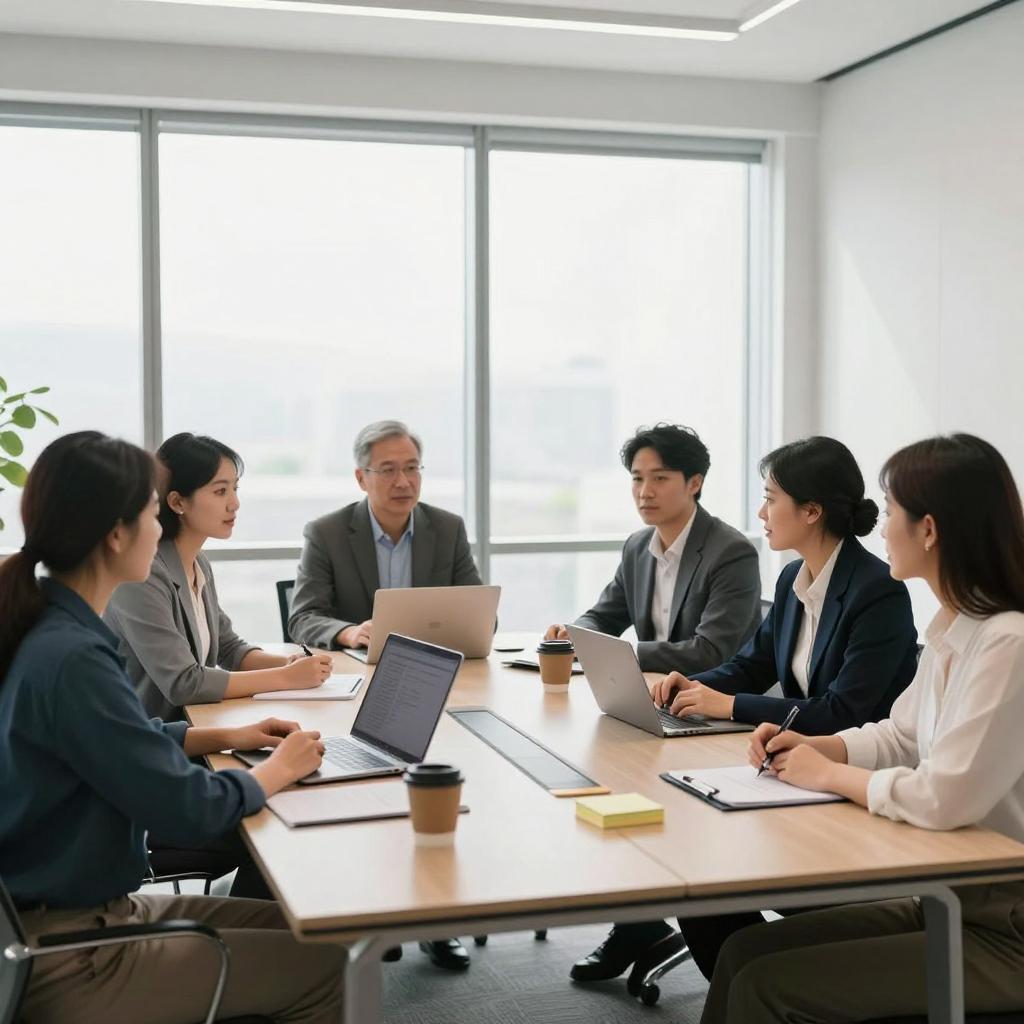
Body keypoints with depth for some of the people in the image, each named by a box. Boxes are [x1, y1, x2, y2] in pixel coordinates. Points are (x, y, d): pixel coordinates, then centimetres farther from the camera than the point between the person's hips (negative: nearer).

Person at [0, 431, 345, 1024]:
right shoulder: (69, 659, -27)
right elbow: (190, 810, -22)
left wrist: (225, 738, 12)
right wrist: (278, 770, -4)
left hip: (73, 908, 10)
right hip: (62, 958, -10)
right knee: (323, 965, -6)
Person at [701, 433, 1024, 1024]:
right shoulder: (950, 630, 6)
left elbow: (943, 798, -28)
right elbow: (901, 738, 19)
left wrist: (828, 774, -12)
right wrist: (815, 747, 1)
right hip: (949, 901, 8)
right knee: (748, 950, 2)